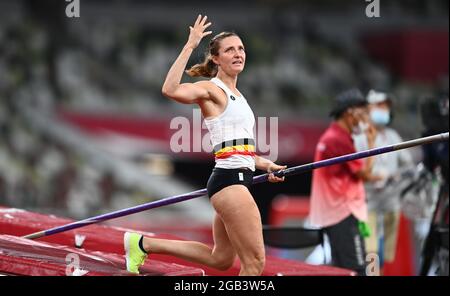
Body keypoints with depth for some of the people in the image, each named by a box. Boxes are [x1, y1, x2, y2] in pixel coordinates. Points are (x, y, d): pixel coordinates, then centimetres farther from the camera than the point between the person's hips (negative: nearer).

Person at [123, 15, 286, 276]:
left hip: (239, 180, 9)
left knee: (221, 259, 17)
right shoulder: (211, 89, -6)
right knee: (255, 262, -10)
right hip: (230, 179, -9)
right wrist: (190, 46, -27)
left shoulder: (236, 95, 20)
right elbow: (171, 90, -28)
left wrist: (265, 165, 18)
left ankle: (144, 244, 26)